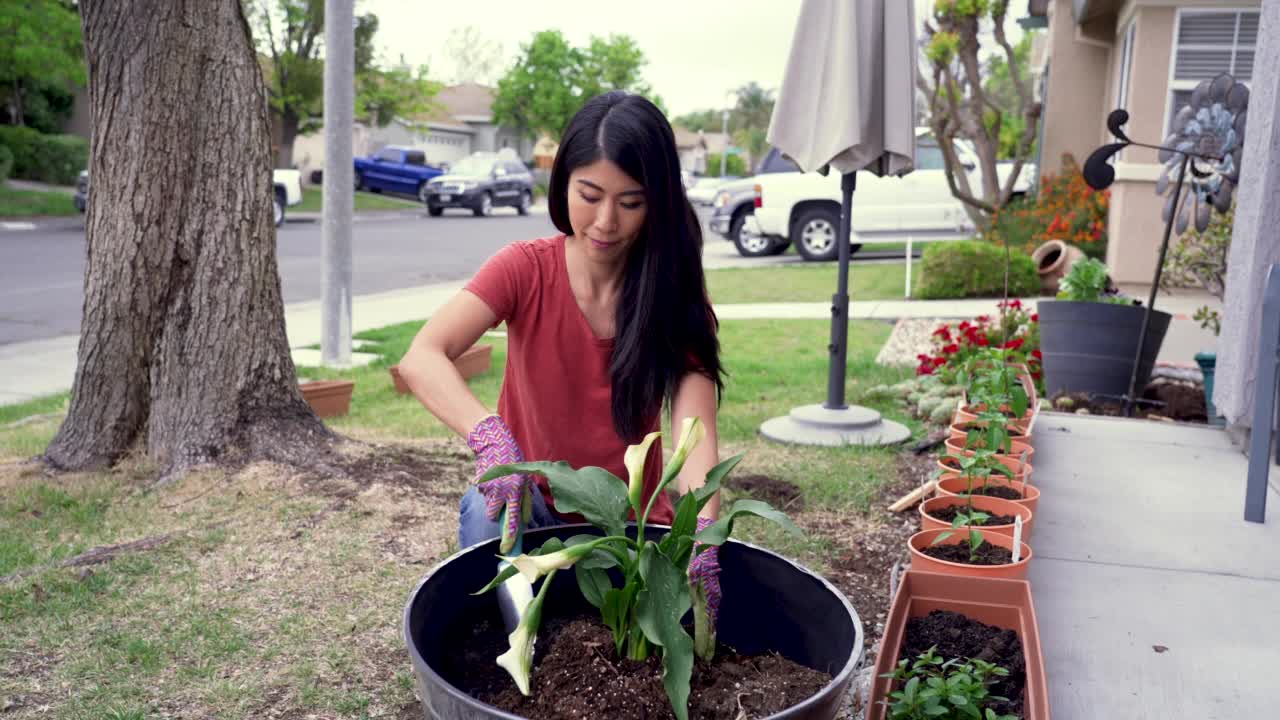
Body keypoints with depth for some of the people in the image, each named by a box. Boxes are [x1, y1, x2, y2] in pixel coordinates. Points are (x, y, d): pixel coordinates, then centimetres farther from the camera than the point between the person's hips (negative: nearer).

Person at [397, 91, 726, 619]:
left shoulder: (674, 295, -11)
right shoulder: (525, 270, -13)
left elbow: (696, 427, -24)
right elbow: (421, 359, -27)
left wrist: (702, 534, -43)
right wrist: (490, 436, -47)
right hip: (536, 508, -1)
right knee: (489, 515, -32)